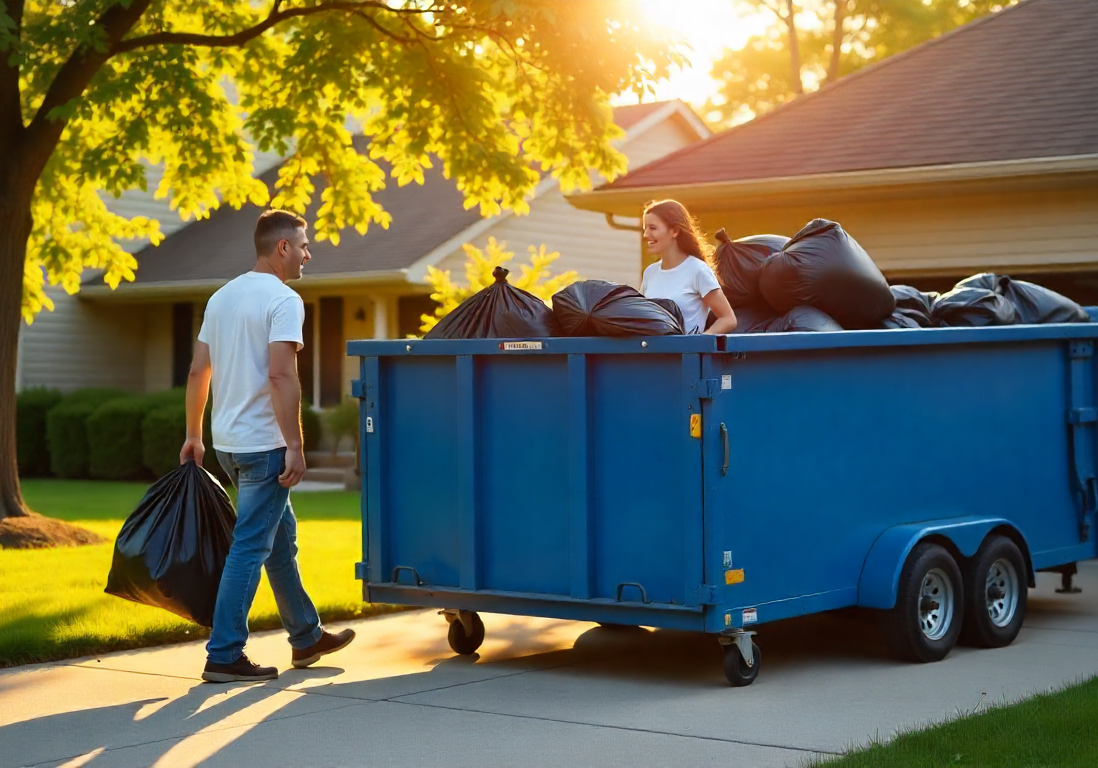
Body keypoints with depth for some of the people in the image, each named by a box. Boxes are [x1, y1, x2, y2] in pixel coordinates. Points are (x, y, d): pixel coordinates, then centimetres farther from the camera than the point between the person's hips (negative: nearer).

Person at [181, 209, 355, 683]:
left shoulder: (222, 297, 13)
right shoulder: (283, 300, -12)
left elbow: (198, 371, 14)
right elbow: (281, 375, -22)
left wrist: (193, 435, 19)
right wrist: (295, 446, -19)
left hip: (227, 442, 9)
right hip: (262, 444, -9)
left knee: (281, 537, 19)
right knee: (249, 548, -5)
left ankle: (307, 637, 29)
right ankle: (223, 657, -4)